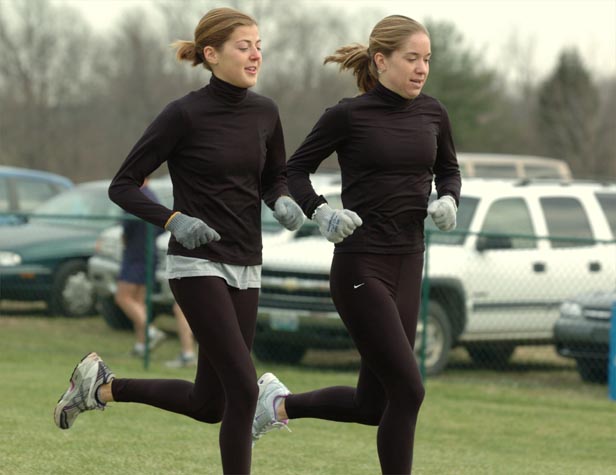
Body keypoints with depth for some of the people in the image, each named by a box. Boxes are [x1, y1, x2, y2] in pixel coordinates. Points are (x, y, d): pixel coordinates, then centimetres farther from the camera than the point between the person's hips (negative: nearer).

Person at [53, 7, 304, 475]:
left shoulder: (265, 112, 4)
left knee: (209, 404, 8)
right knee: (242, 388, -15)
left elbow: (274, 178, 19)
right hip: (198, 264, -7)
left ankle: (105, 386, 31)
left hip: (246, 266, 7)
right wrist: (174, 220, -21)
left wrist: (283, 202, -3)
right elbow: (123, 186, -7)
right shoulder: (185, 114, -12)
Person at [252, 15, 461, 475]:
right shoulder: (349, 115, -8)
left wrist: (448, 200, 0)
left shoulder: (432, 113, 6)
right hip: (360, 268, -6)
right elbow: (297, 169, 2)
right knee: (407, 389, -11)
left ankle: (280, 403, 35)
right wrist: (321, 213, -15)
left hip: (408, 265, 6)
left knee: (372, 406, 9)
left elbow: (448, 169, 22)